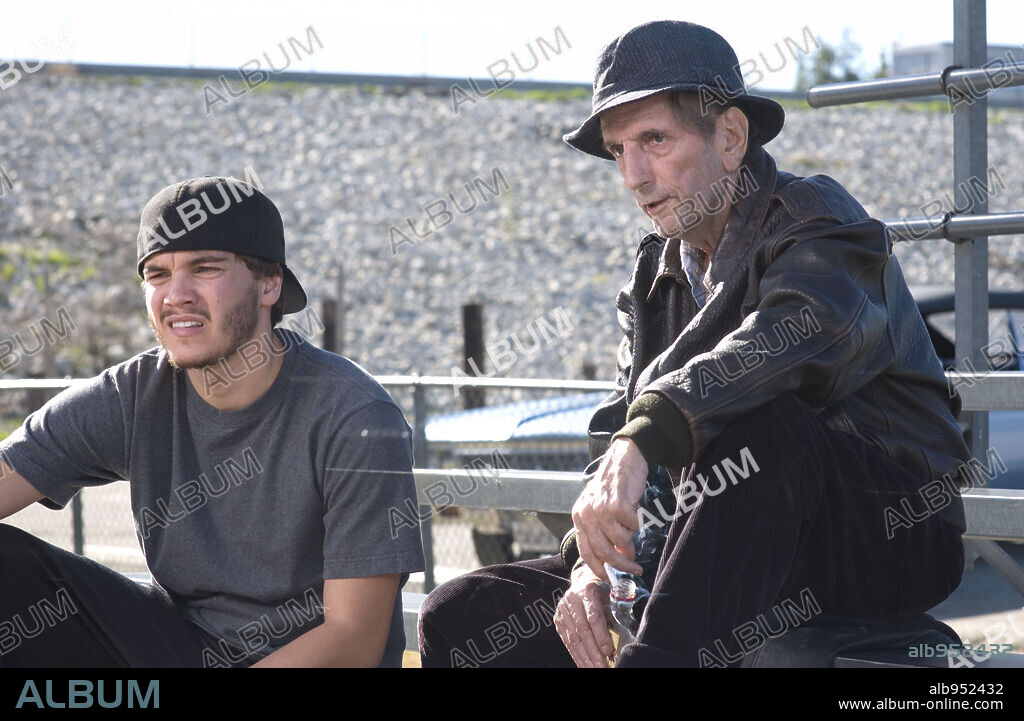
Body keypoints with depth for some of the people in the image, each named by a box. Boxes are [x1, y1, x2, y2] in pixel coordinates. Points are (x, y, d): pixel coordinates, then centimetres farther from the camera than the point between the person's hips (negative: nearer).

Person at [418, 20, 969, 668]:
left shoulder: (817, 217, -10)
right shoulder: (656, 276, 14)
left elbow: (791, 337, -33)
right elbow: (617, 433, 8)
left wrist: (644, 437, -46)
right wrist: (591, 565, -12)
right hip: (740, 565, 7)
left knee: (753, 422, -39)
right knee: (458, 620, -2)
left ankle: (659, 657, -38)